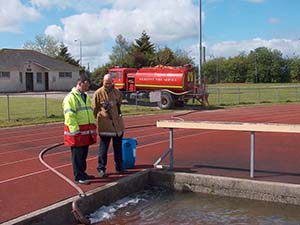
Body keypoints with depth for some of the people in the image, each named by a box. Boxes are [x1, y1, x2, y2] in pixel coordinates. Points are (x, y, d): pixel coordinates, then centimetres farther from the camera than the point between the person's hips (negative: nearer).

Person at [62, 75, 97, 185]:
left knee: (84, 154, 15)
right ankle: (78, 176, 6)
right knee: (77, 155, -1)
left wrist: (93, 126, 17)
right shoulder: (70, 98, -12)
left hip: (87, 131, 8)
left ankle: (82, 173, 26)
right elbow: (70, 117, -18)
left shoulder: (86, 97, 17)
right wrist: (76, 132, -21)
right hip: (76, 132, -8)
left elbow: (90, 113, 25)